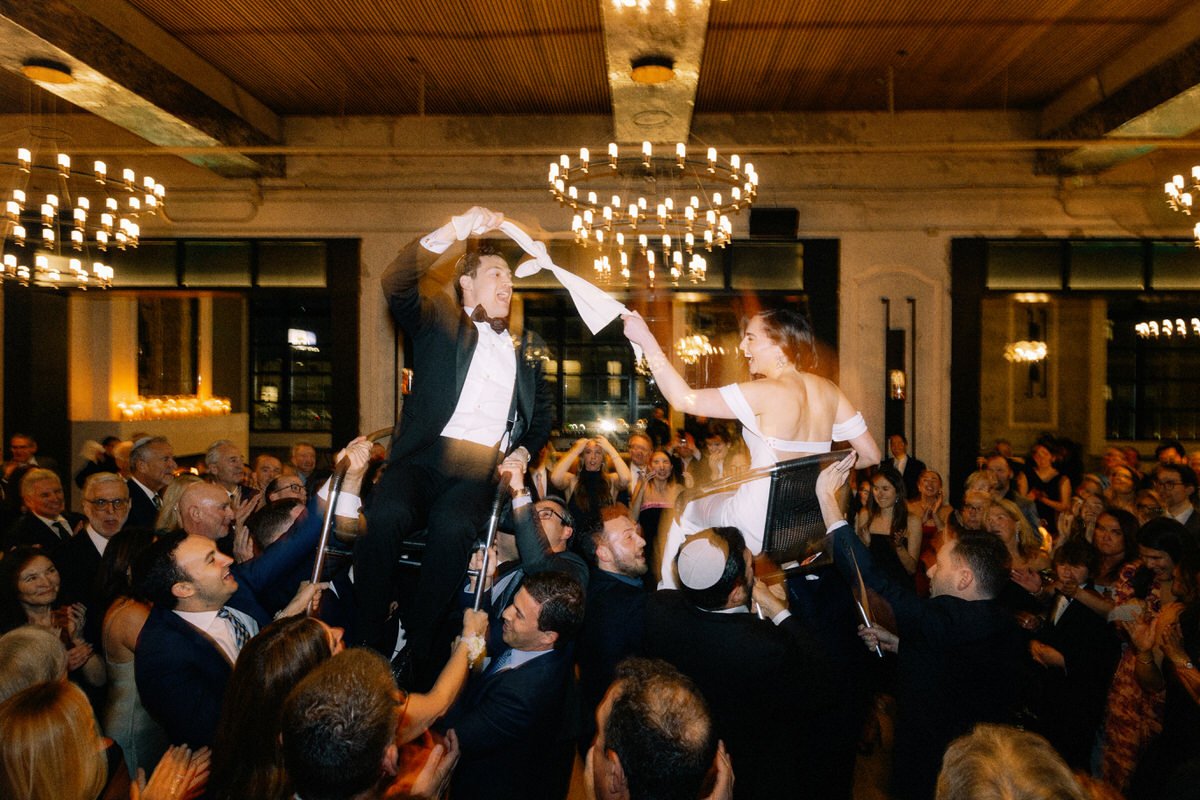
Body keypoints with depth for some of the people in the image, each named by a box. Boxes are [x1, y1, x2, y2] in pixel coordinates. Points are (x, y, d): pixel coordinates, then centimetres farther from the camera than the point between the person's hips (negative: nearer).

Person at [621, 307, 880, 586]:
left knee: (687, 514, 24)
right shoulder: (828, 390, -1)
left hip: (762, 532, -6)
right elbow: (870, 455, 2)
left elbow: (683, 399, -21)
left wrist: (646, 339, -16)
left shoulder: (768, 392, -20)